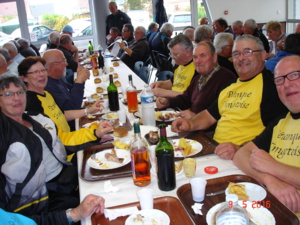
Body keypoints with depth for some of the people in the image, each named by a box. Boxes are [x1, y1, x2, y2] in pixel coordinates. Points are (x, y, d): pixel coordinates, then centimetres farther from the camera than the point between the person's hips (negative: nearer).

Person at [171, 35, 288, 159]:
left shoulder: (270, 84, -8)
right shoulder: (230, 86, 20)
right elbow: (210, 115, 25)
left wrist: (241, 149, -29)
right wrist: (190, 124, 5)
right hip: (215, 149, 8)